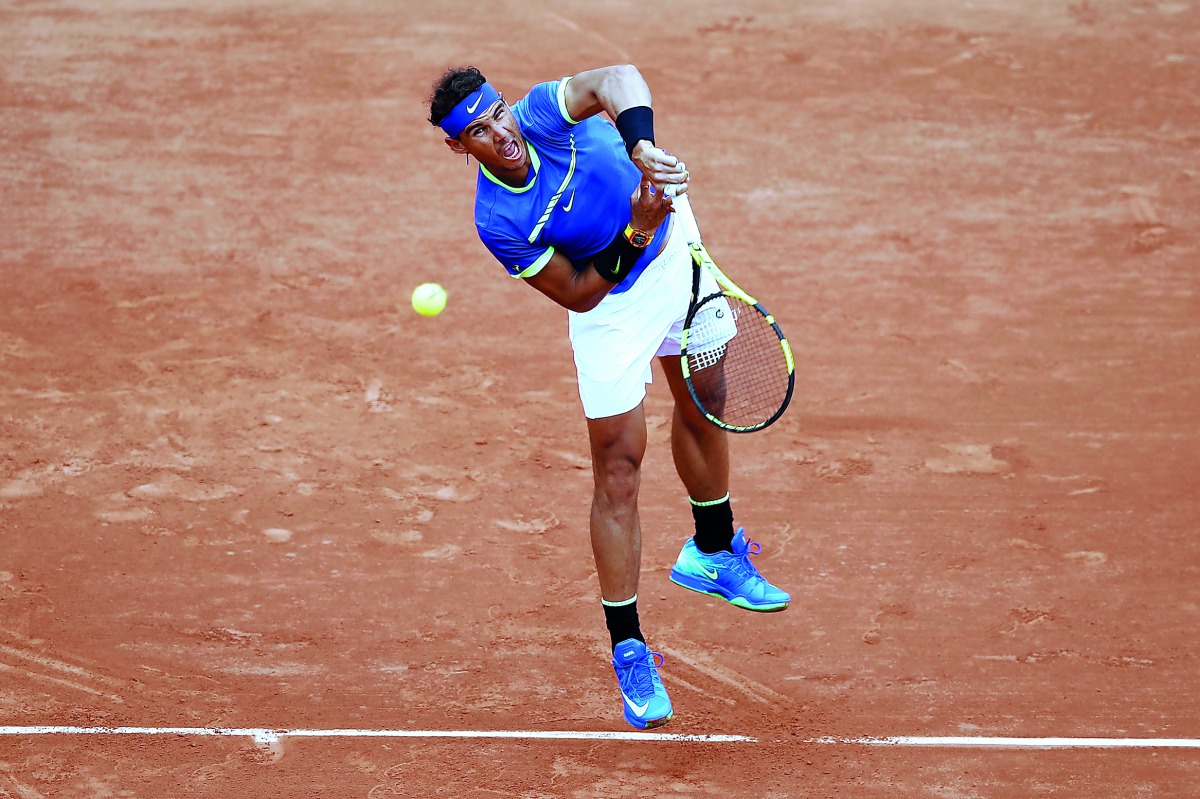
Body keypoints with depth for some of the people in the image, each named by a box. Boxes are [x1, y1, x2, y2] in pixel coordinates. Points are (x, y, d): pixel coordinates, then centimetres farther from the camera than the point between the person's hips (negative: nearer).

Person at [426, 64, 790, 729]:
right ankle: (629, 651, 2)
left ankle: (712, 554, 46)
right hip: (611, 304, -4)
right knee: (618, 468, -6)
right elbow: (579, 294, -24)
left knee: (704, 407, 20)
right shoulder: (497, 222, -28)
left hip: (677, 254, 4)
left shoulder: (541, 113, -24)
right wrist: (636, 234, -38)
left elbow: (618, 79, -44)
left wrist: (641, 147, -61)